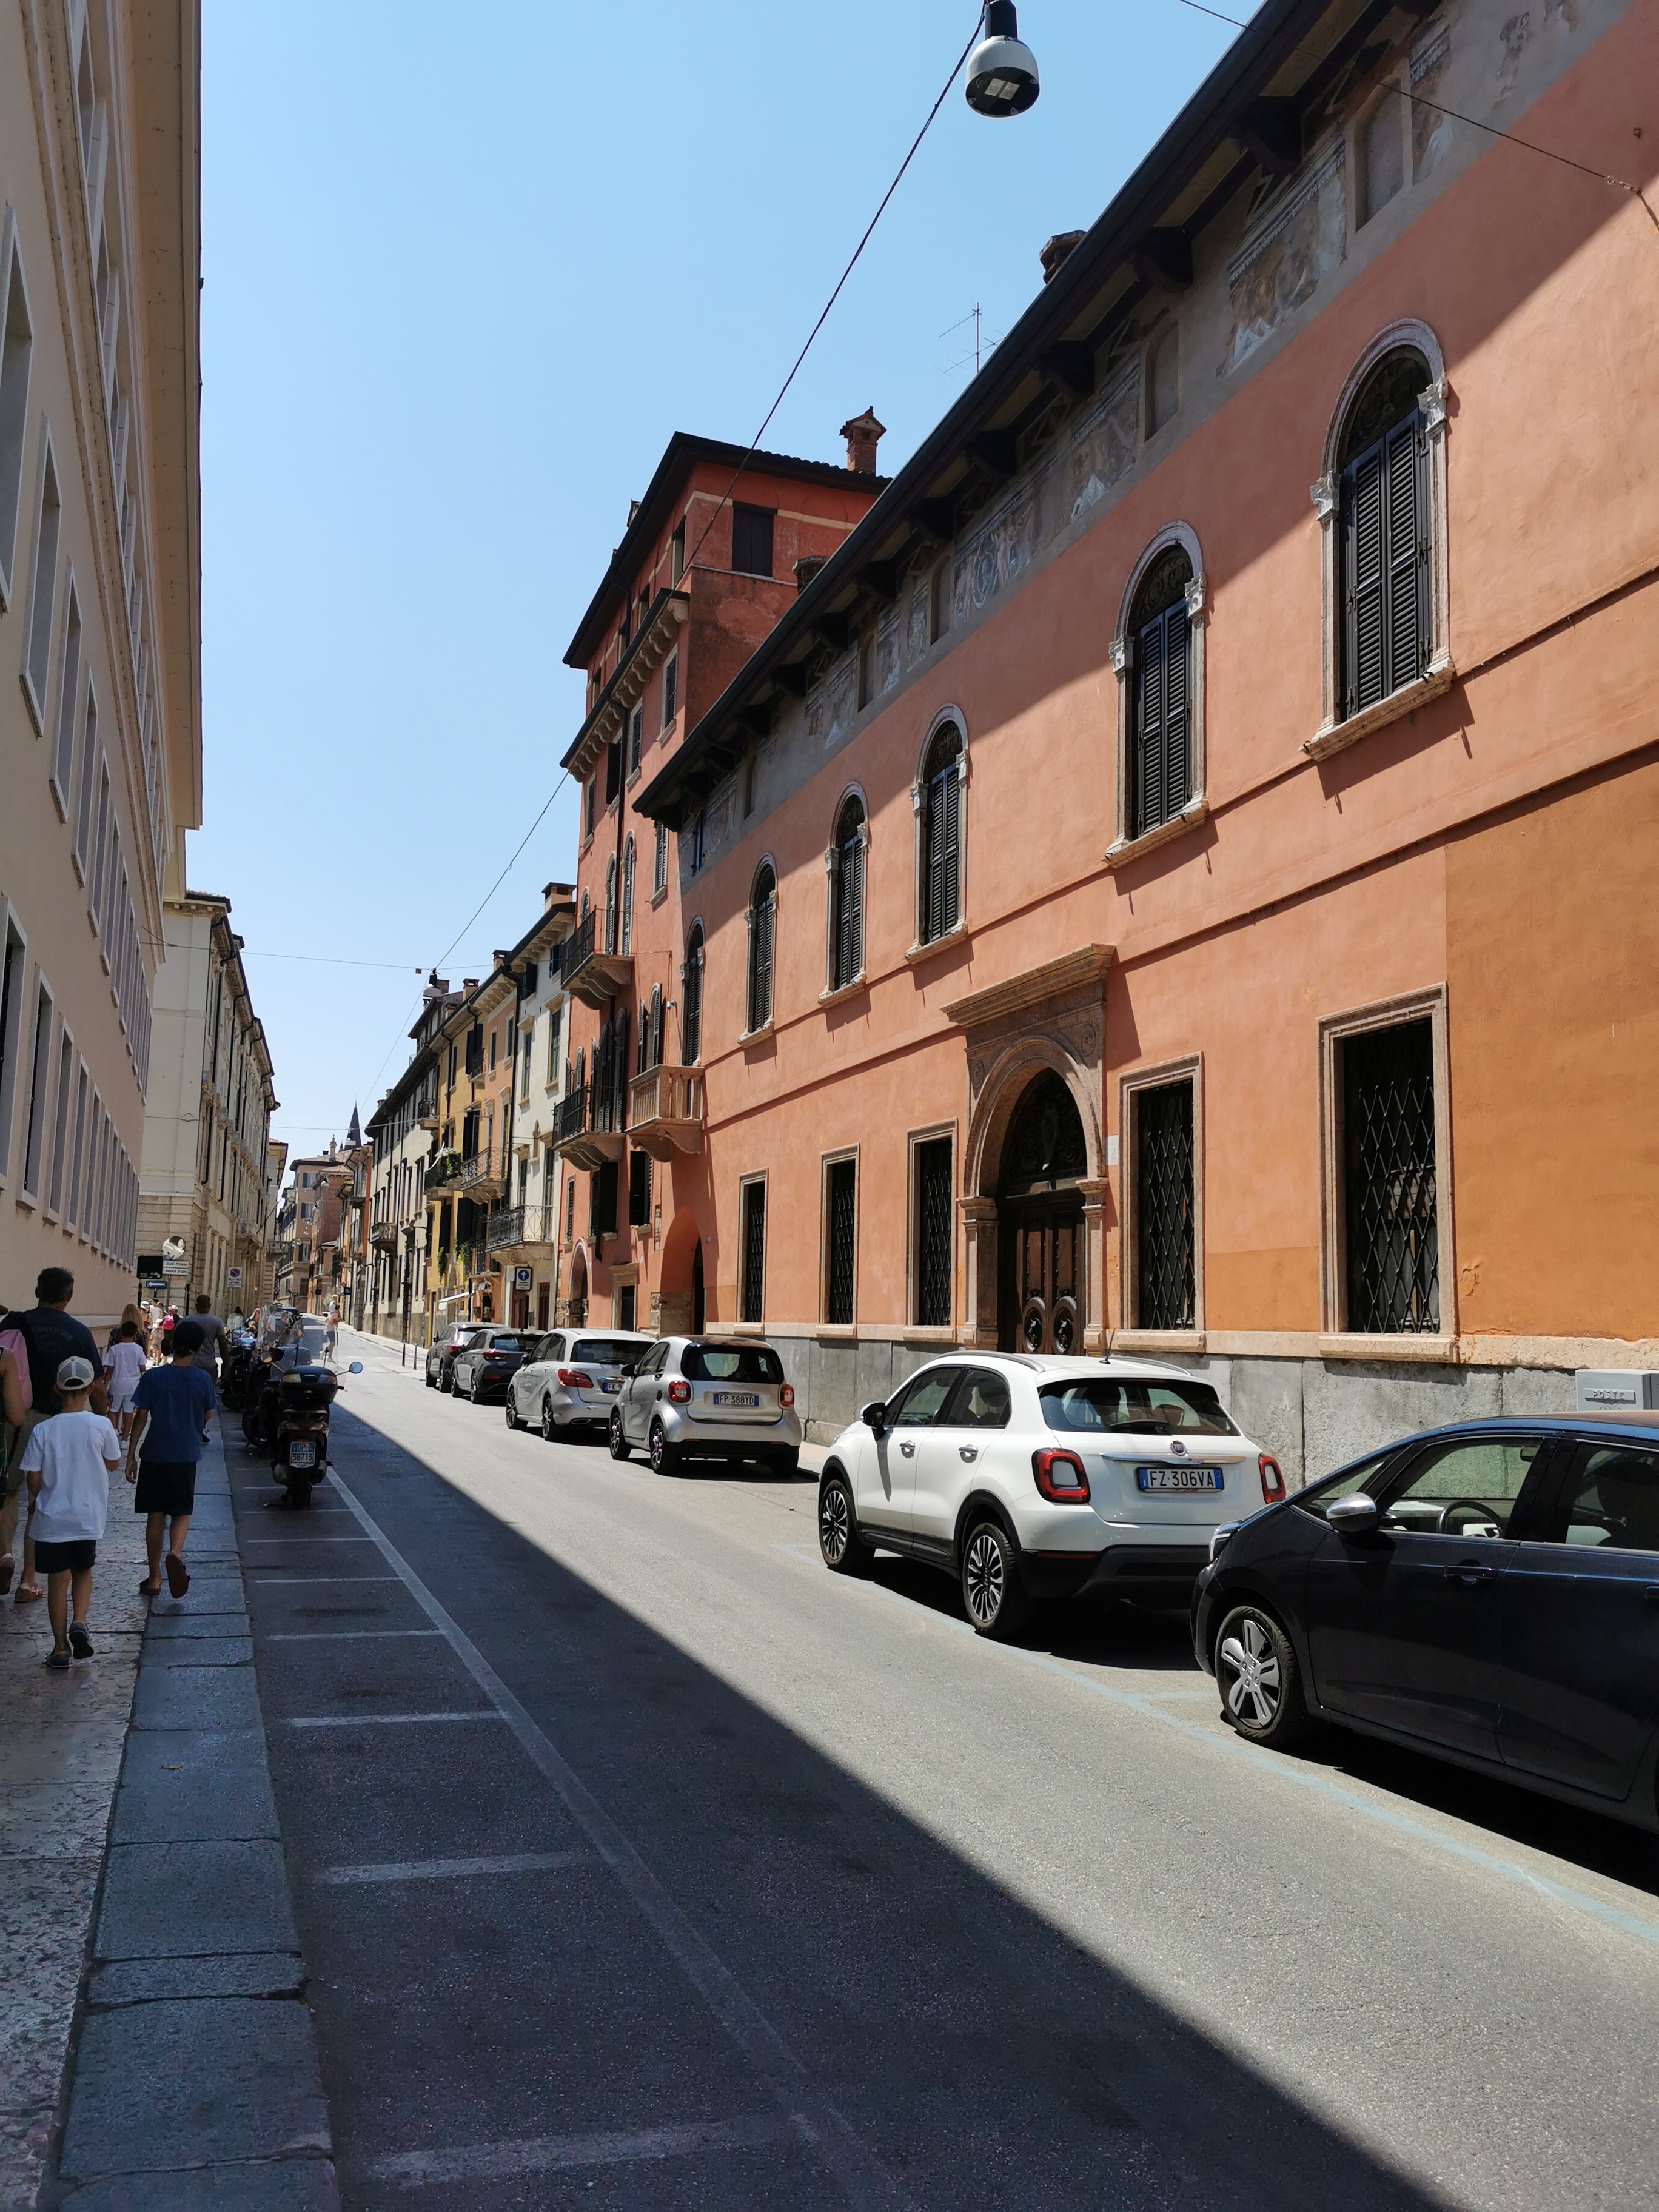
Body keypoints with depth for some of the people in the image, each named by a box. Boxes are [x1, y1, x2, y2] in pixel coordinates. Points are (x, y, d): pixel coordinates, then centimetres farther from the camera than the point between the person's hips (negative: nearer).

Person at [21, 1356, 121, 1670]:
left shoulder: (42, 1430, -10)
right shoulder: (100, 1426, -12)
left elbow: (34, 1478, -5)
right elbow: (113, 1464, 2)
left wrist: (33, 1501, 15)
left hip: (51, 1518, 0)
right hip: (88, 1517, 0)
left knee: (58, 1581, 10)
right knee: (83, 1572, 21)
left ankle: (60, 1649, 15)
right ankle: (79, 1623, -2)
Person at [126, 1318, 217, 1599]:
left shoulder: (153, 1377, -6)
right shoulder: (203, 1378, -4)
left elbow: (141, 1417, -5)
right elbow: (206, 1417, 6)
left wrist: (131, 1456, 2)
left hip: (155, 1454, 0)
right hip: (186, 1455, 0)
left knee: (155, 1515, 10)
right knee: (182, 1513, 10)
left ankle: (154, 1579, 14)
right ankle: (175, 1553, -20)